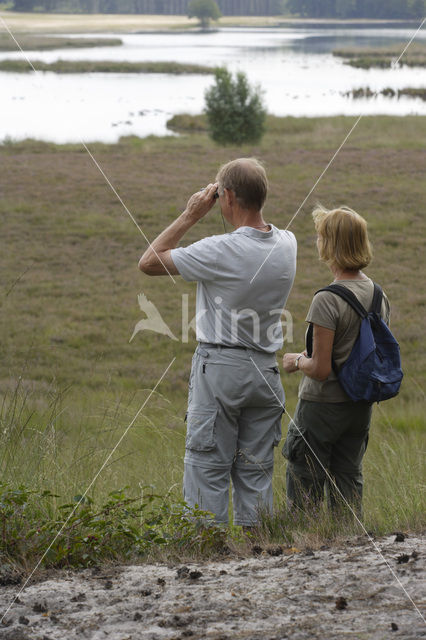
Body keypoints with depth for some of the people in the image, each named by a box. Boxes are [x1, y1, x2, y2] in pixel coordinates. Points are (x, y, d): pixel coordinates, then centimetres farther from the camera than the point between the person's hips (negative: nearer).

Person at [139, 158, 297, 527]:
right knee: (256, 473, 10)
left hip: (220, 366, -6)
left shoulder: (220, 251, -18)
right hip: (265, 370, 6)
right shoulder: (287, 244, 0)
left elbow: (148, 263, -8)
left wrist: (190, 216, -5)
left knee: (208, 470, 0)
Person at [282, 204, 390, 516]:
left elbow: (321, 369, -21)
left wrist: (296, 361, -1)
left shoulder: (328, 300, -21)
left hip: (323, 406, -7)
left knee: (304, 489, 3)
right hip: (361, 407, 7)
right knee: (348, 481, 15)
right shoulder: (379, 295, 2)